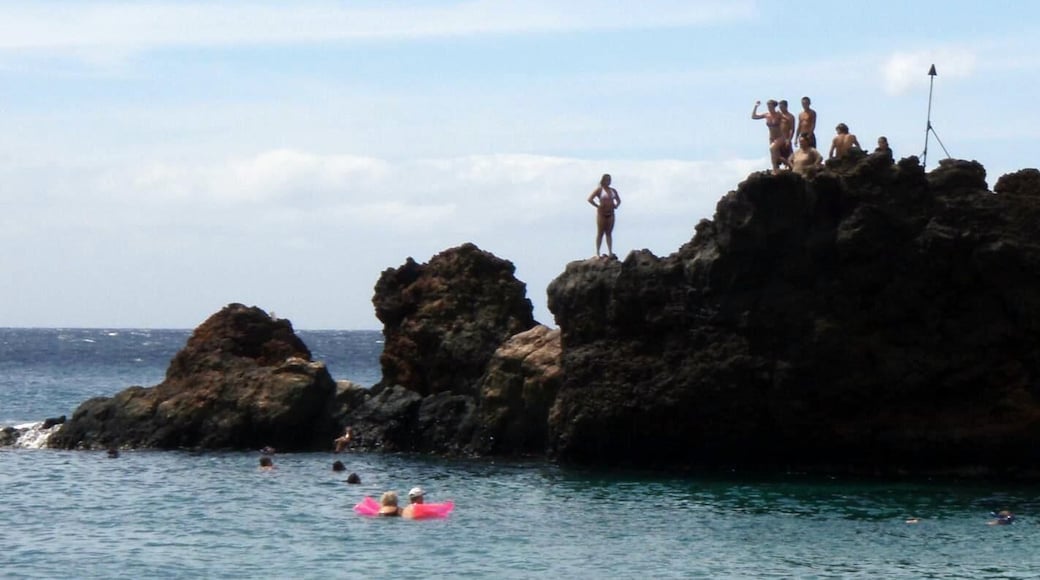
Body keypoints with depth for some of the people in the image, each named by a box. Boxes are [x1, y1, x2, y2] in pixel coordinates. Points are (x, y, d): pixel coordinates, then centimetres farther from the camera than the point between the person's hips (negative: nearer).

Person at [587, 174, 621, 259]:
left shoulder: (613, 191, 12)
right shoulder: (599, 190, -5)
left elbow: (618, 200, 26)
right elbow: (590, 199, -13)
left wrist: (616, 206, 7)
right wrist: (597, 206, -13)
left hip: (610, 213, 5)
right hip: (602, 213, -5)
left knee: (609, 233, 4)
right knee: (600, 233, -2)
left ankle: (610, 253, 2)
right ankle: (597, 253, 1)